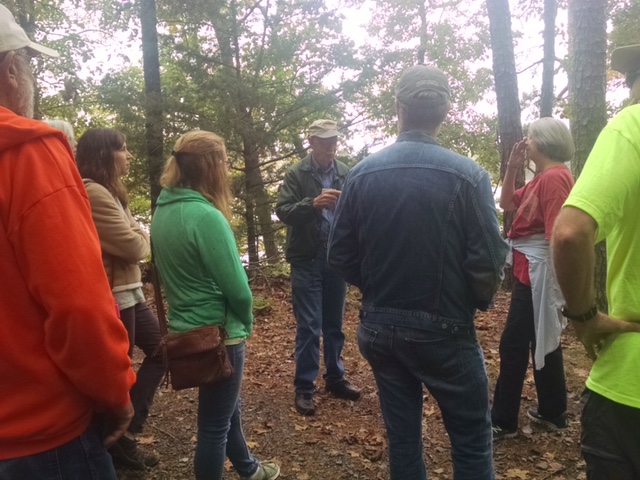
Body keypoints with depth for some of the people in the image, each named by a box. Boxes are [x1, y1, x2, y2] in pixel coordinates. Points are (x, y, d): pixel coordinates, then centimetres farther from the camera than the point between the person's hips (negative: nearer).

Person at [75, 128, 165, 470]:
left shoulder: (107, 192, 15)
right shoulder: (94, 193, -19)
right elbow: (134, 246, -20)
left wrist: (136, 238, -5)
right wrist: (142, 236, 0)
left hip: (128, 291, 10)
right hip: (112, 297, -10)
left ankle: (127, 428, 27)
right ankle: (119, 441, 28)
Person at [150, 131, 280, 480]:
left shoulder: (163, 211, 2)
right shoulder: (206, 216, -24)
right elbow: (237, 287, -21)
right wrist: (246, 321, -2)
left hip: (186, 328, 9)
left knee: (227, 408, 27)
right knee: (214, 424, 10)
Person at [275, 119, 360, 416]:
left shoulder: (346, 174, 5)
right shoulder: (296, 174, -3)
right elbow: (282, 210, -12)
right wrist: (312, 204, -27)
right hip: (307, 259, -3)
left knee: (334, 323, 15)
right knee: (308, 326, 0)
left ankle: (335, 378, 30)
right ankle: (304, 387, 13)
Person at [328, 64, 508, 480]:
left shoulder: (363, 173, -4)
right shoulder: (467, 175, -13)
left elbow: (341, 256, -2)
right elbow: (488, 263, -16)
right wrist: (479, 302, 6)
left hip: (378, 328, 4)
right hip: (443, 330, -3)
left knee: (402, 435, 18)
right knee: (471, 439, 15)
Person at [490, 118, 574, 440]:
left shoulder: (554, 177, -17)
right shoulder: (541, 178, 14)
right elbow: (506, 204, 20)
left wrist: (553, 283, -25)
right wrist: (512, 168, 8)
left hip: (538, 274, -10)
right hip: (530, 272, 10)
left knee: (512, 345, -2)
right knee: (544, 342, 16)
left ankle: (502, 421, 9)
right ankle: (553, 413, 29)